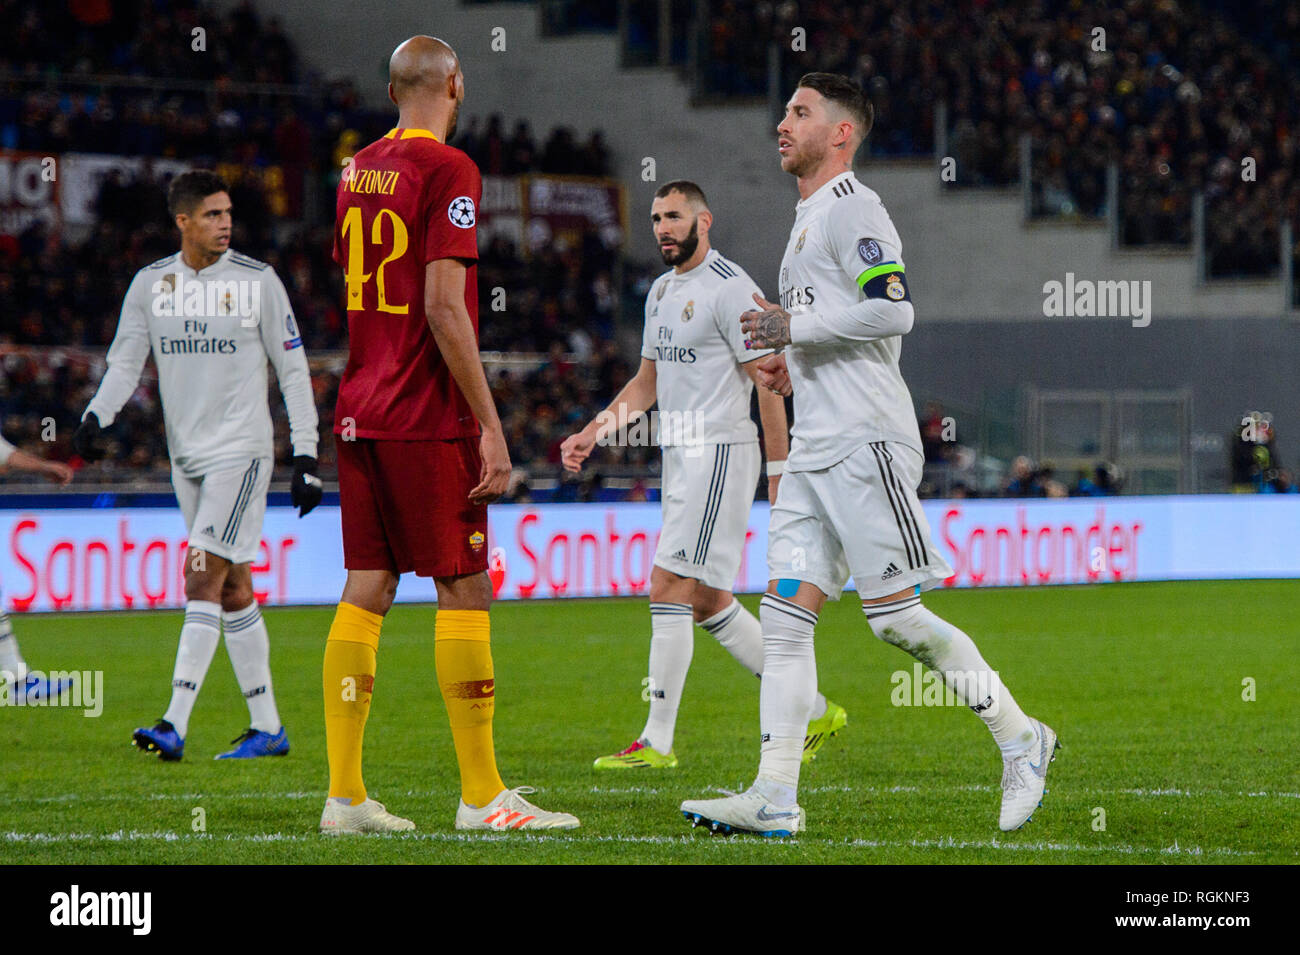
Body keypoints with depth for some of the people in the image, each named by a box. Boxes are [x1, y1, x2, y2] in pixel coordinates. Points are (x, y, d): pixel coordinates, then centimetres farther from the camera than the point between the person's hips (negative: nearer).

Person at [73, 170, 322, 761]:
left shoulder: (257, 281, -4)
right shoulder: (150, 285, 6)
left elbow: (293, 369, 0)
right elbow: (125, 363, 7)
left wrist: (306, 453, -3)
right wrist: (96, 418, -12)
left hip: (241, 451, -5)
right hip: (186, 456, 5)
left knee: (203, 578, -15)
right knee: (232, 589, 9)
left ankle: (175, 725, -20)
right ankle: (267, 726, 16)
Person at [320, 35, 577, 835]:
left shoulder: (358, 170, 13)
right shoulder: (447, 170, -11)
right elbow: (442, 308, -16)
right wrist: (490, 425, -14)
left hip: (360, 411, 7)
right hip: (429, 420, -7)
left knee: (366, 592, 6)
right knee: (466, 592, -2)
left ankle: (345, 796, 5)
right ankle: (482, 796, -1)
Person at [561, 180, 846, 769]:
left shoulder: (730, 288, -11)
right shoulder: (662, 291, 17)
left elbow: (768, 381, -12)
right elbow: (647, 382, 24)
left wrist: (780, 472, -15)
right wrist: (593, 432, 12)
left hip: (720, 452, -9)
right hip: (680, 455, 9)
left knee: (670, 586, -13)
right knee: (708, 600, 10)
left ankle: (657, 742, -11)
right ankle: (812, 710, 19)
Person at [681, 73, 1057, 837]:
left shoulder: (853, 209, -9)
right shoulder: (811, 218, 23)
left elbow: (892, 311, -22)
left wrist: (793, 326, -15)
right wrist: (794, 362, 18)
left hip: (865, 443, -10)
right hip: (816, 451, 10)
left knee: (897, 616, -9)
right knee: (786, 611, 0)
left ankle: (1021, 740, 5)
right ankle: (775, 797, -4)